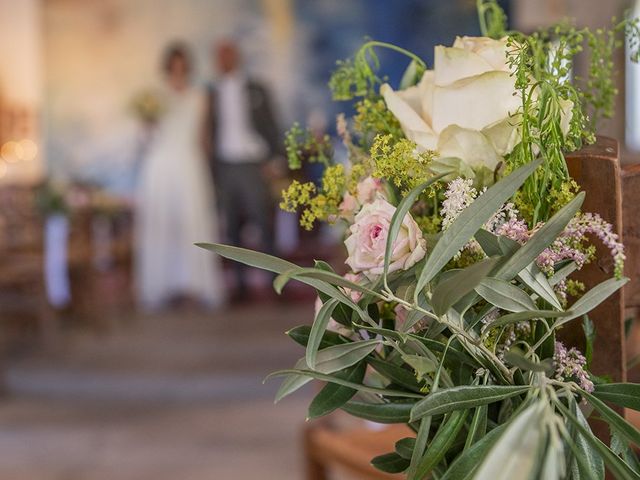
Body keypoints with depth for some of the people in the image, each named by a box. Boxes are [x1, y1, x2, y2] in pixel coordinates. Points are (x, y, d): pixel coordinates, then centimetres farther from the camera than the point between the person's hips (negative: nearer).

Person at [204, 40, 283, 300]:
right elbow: (210, 132, 11)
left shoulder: (256, 90, 5)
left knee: (264, 222, -7)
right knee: (232, 227, 2)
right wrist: (211, 167, 5)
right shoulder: (213, 94, 10)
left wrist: (271, 159, -3)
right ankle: (240, 282, 6)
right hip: (224, 167, 2)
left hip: (252, 165, -2)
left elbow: (270, 126, 6)